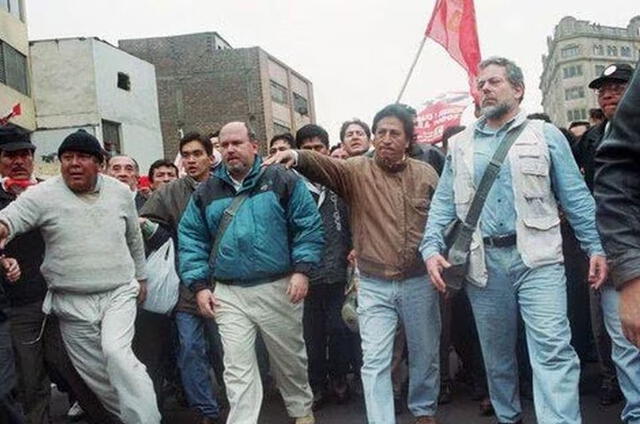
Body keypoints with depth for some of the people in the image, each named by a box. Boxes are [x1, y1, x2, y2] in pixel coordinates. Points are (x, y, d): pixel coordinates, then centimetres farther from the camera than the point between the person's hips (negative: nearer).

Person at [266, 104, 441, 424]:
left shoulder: (426, 174, 2)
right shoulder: (357, 170, -3)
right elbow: (324, 165, -21)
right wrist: (297, 156, -42)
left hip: (420, 282, 2)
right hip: (374, 286, -1)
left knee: (425, 355, 17)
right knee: (375, 362, 0)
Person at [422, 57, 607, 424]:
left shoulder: (545, 135, 8)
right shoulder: (461, 145, 14)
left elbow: (576, 197, 4)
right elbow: (444, 202, 9)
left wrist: (596, 246, -4)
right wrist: (432, 248, -5)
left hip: (537, 258, -2)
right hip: (484, 262, 3)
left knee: (553, 349, -13)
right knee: (496, 352, 13)